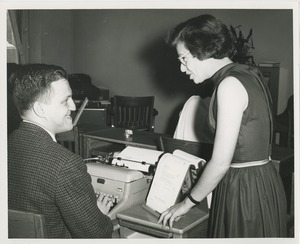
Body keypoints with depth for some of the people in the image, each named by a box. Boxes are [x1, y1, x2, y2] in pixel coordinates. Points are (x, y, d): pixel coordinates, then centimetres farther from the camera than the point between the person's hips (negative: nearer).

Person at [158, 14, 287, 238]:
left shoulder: (230, 84, -19)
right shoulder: (248, 74, 9)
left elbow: (221, 163, -19)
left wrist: (188, 202, -7)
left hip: (244, 189, -9)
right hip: (262, 182, 9)